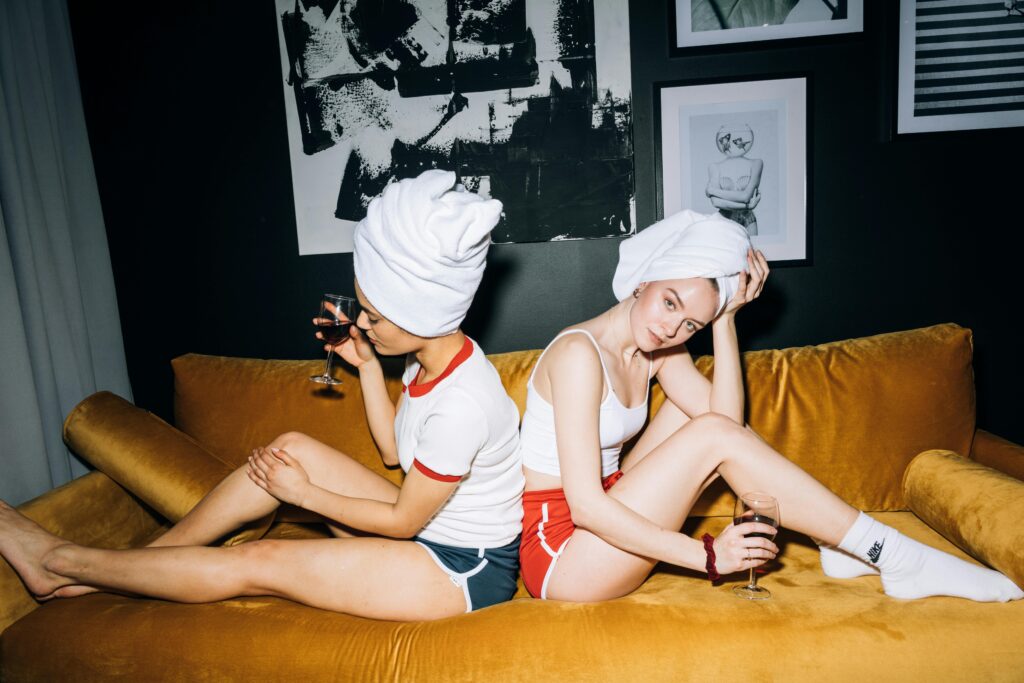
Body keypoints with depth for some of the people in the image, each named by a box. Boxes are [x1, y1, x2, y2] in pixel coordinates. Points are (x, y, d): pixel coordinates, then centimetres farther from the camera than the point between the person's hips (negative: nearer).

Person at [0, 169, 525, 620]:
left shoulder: (461, 405, -32)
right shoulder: (432, 355, -3)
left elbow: (401, 521, -18)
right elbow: (393, 450, 9)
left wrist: (305, 494, -8)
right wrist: (367, 364, 0)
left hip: (466, 571, -8)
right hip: (430, 526, 8)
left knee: (256, 564, -10)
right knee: (293, 448, -4)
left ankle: (63, 563, 12)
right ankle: (126, 565, 11)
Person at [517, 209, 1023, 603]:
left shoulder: (661, 348, 3)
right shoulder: (579, 353, -22)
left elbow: (728, 417, -10)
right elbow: (586, 507, -26)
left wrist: (726, 315, -12)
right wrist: (707, 555, -23)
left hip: (606, 526, 7)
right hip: (556, 552, -7)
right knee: (710, 434, -21)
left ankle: (836, 540, 5)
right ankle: (896, 558, -9)